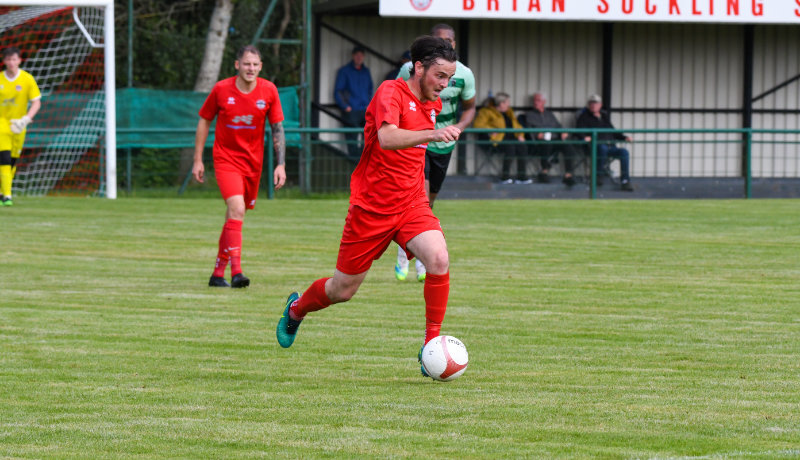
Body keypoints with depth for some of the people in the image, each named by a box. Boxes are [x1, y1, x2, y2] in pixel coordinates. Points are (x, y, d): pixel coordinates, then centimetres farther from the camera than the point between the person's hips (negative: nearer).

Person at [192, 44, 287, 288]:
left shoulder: (268, 90, -3)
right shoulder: (221, 89, -8)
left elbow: (277, 128, 2)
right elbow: (204, 121, 4)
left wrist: (281, 164, -5)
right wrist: (197, 160, 2)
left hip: (253, 162, 3)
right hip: (226, 158, -3)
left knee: (235, 216, 11)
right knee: (237, 209, -22)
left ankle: (218, 272, 23)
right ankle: (236, 272, -26)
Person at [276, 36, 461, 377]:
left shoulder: (433, 104, 9)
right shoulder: (390, 92, -15)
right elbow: (387, 138, -36)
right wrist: (431, 135, -49)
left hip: (412, 204, 5)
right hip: (371, 206, -5)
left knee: (439, 260, -24)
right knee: (343, 290, 8)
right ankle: (296, 309, 40)